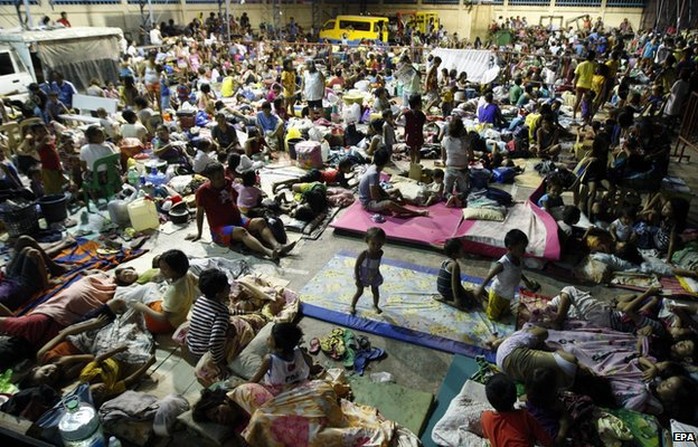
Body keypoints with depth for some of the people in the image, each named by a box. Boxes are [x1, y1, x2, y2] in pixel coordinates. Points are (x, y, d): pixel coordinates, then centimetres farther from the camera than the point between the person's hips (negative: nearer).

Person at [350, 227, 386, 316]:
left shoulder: (380, 253, -17)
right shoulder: (364, 254, -31)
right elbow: (356, 266, -23)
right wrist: (357, 279, -22)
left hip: (374, 277, 4)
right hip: (363, 277, -4)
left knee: (375, 291, 18)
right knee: (359, 292, 11)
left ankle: (375, 306, 44)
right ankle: (352, 306, 33)